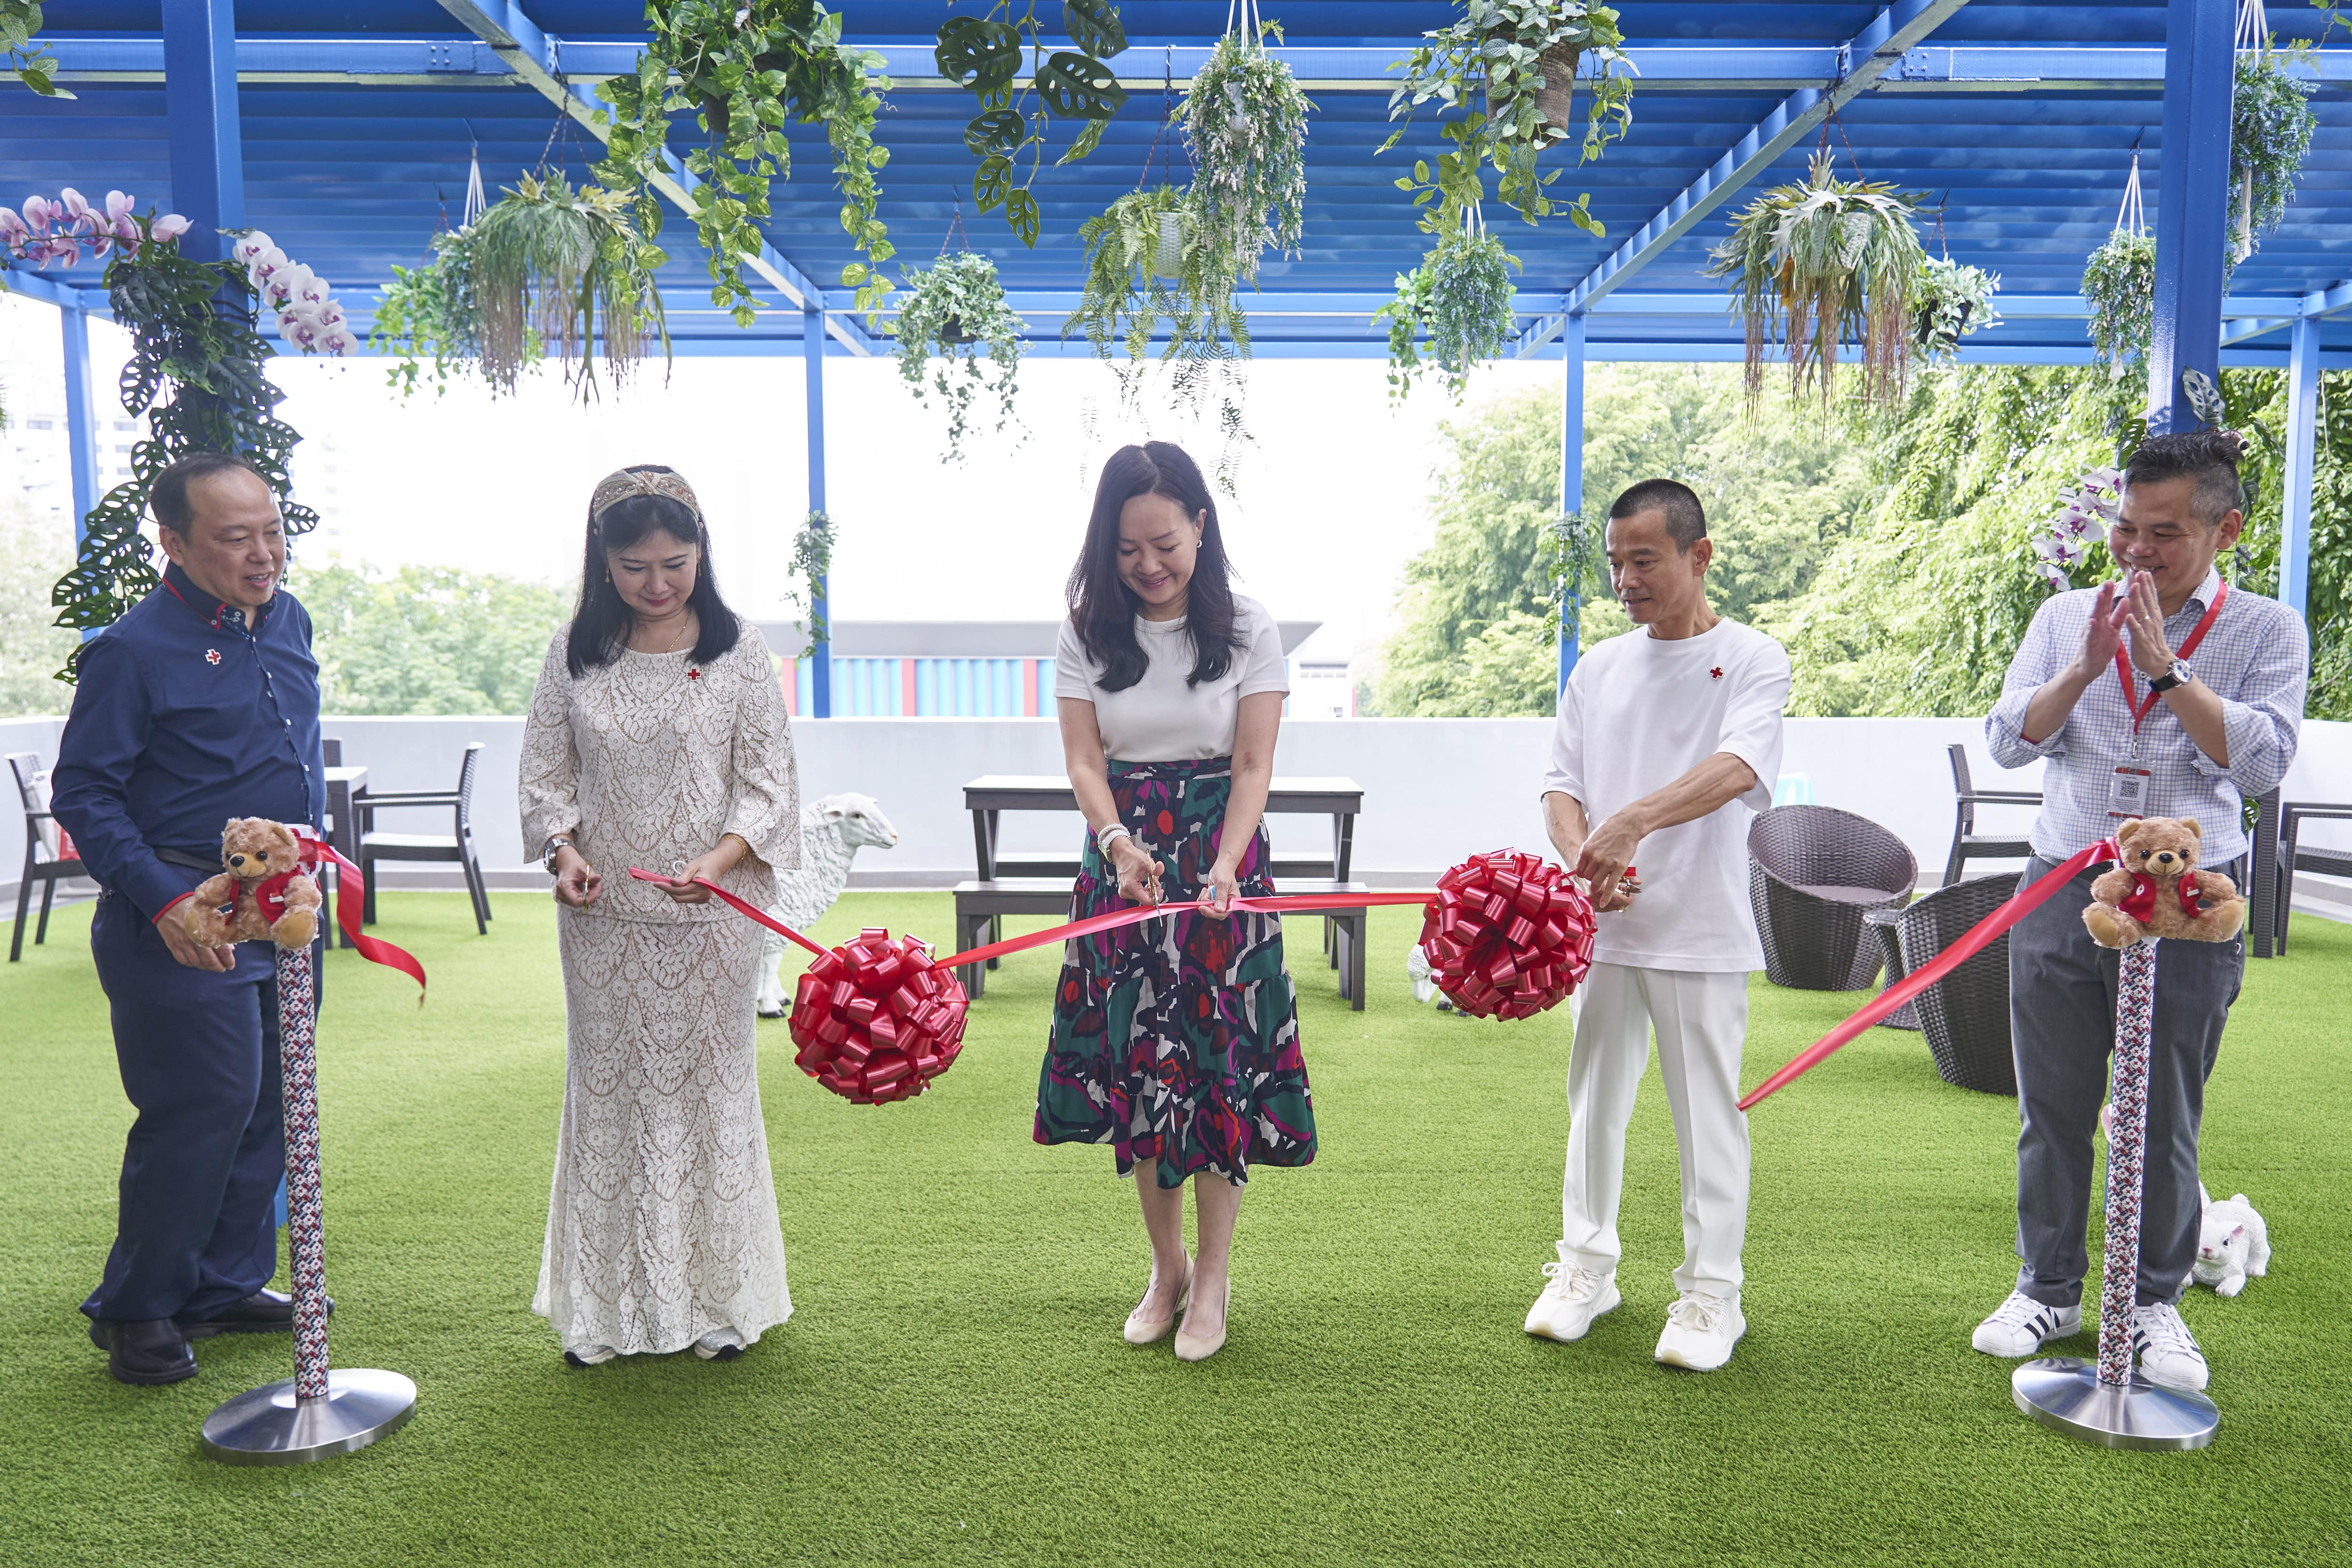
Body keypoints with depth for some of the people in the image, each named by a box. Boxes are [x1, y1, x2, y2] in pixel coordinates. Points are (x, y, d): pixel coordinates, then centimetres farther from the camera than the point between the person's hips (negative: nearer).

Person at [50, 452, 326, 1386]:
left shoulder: (288, 620, 8)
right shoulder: (134, 651, -13)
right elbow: (83, 796, -11)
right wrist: (165, 900, -21)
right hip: (188, 923, -7)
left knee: (266, 1109, 14)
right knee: (202, 1113, -2)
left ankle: (226, 1285, 29)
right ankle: (137, 1310, 18)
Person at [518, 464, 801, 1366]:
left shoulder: (738, 651, -3)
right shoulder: (575, 653, 3)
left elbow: (769, 782, -4)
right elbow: (545, 773, 8)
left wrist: (721, 859, -21)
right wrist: (564, 851, -11)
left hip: (711, 917, -2)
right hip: (603, 919, 2)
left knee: (710, 1090, 8)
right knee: (607, 1093, 10)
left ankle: (718, 1298, 24)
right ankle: (608, 1305, 25)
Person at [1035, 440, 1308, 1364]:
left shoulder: (1246, 630, -3)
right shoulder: (1088, 632, 2)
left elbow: (1253, 768, -8)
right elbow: (1084, 763, -4)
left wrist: (1223, 870, -23)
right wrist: (1120, 843, -23)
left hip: (1220, 858, -2)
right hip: (1122, 859, 2)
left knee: (1217, 1064, 0)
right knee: (1137, 1064, 7)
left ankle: (1213, 1278, 18)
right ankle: (1166, 1268, 26)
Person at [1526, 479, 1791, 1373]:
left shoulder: (1752, 661, -3)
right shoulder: (1598, 669, 10)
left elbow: (1737, 768, -21)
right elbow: (1562, 783, 8)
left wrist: (1635, 821, -35)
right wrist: (1581, 853, -13)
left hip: (1701, 931, -4)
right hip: (1601, 926, 4)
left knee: (1707, 1113, 4)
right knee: (1596, 1099, 13)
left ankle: (1711, 1293, 18)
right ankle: (1586, 1265, 28)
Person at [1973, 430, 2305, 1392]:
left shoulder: (2265, 630, 3)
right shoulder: (2065, 618, 8)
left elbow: (2264, 760, -10)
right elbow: (2008, 740, 2)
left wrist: (2166, 668, -14)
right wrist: (2087, 666, -11)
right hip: (2063, 895, 2)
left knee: (2164, 1123, 7)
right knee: (2051, 1111, 8)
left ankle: (2154, 1304, 24)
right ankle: (2048, 1289, 23)